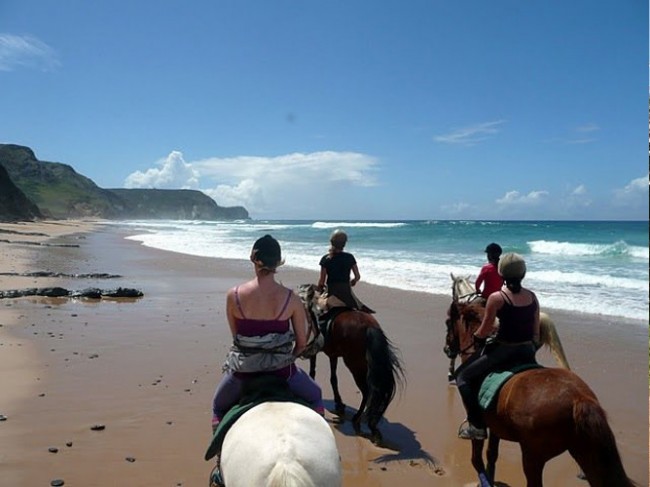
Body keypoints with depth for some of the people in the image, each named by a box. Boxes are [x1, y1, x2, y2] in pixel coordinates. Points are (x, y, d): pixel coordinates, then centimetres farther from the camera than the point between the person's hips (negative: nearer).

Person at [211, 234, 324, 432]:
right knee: (315, 397, 30)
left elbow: (236, 335, 2)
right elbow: (301, 343, -3)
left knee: (219, 408, 32)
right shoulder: (291, 298, -11)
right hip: (280, 369, 0)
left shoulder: (233, 295, -10)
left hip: (242, 369, 1)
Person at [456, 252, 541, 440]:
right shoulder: (532, 297, 3)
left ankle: (477, 425, 3)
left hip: (503, 350, -5)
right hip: (527, 352, 5)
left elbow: (484, 330, -8)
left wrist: (476, 337, 13)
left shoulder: (496, 298, -13)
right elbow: (536, 331, 9)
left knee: (463, 376, 9)